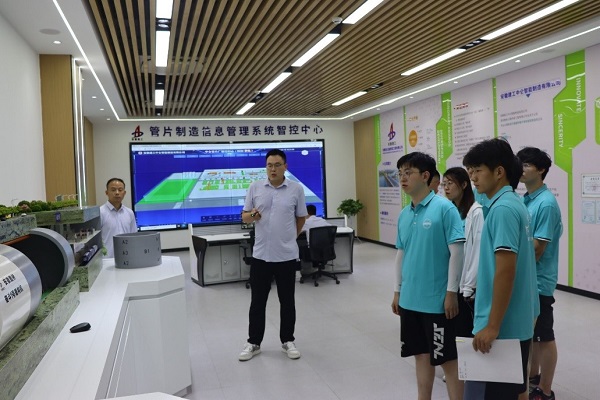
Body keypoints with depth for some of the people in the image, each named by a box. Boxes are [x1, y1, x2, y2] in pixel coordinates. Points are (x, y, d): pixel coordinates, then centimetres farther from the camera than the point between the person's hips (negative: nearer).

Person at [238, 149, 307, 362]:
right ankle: (253, 343, 23)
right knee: (257, 301, 9)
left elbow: (301, 218, 8)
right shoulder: (255, 187, 1)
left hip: (286, 255, -1)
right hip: (260, 254, 1)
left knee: (287, 301, 10)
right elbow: (244, 216, 5)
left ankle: (287, 341, 25)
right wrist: (251, 215, -17)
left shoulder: (296, 188, -2)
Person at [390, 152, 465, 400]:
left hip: (437, 300, -6)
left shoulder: (444, 208, -13)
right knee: (421, 355, 18)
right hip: (410, 299, 7)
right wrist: (397, 291, 15)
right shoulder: (404, 214, 7)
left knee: (447, 359, 6)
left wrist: (451, 292, -14)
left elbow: (456, 251, -13)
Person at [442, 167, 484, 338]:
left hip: (468, 284, -6)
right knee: (459, 329, 13)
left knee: (474, 329, 6)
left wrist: (469, 286, -14)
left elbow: (478, 252, -14)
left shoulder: (476, 212, -12)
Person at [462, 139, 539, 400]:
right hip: (518, 322, 10)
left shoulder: (502, 209, -19)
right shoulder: (514, 204, 11)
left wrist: (492, 326, -21)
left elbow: (506, 271, -24)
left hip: (502, 326, -10)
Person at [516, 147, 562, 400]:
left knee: (544, 337, 5)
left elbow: (537, 248, -19)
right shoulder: (525, 200, 8)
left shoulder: (546, 203, -18)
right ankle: (533, 376, 37)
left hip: (538, 280, -8)